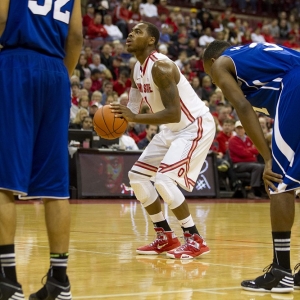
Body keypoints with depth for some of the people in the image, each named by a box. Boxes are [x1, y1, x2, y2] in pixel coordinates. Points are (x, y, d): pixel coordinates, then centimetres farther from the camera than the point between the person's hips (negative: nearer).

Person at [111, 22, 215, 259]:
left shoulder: (161, 67, -26)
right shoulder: (137, 70, 4)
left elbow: (173, 114, -33)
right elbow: (133, 109, 9)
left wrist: (134, 118, -36)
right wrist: (116, 118, -13)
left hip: (195, 126, -10)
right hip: (173, 129, 10)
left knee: (163, 179, -22)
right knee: (137, 176, 8)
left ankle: (195, 240, -10)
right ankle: (166, 237, 16)